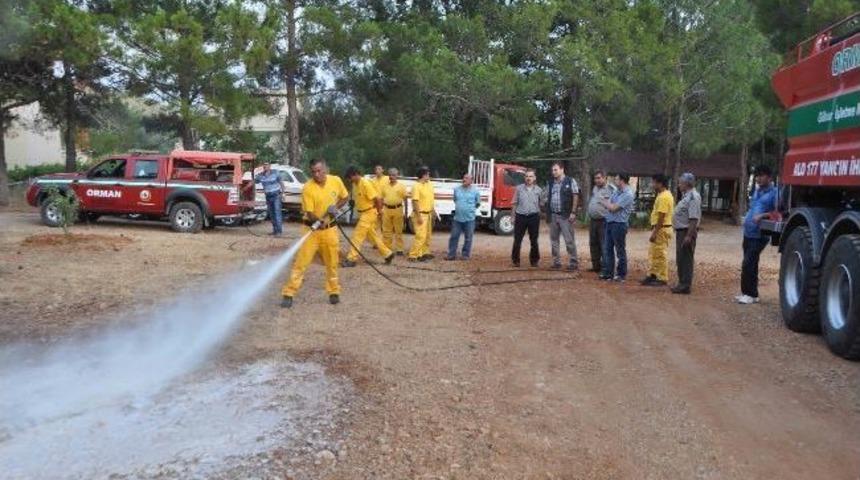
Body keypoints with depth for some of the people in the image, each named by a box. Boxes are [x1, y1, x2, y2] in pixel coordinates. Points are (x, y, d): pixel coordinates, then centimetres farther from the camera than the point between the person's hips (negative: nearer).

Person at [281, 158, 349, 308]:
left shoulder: (336, 181, -6)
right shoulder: (308, 188, -17)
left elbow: (345, 197, 12)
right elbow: (309, 213, -18)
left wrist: (336, 207, -7)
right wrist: (319, 221, -39)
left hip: (330, 229, 3)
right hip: (312, 229, -3)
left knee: (332, 263, 12)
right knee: (301, 262, -4)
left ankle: (334, 292, 29)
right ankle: (288, 294, 1)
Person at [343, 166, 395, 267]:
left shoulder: (366, 184, -20)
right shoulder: (355, 184, 6)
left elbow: (377, 198, -21)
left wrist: (379, 212, -13)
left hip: (369, 213, -9)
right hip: (363, 213, 9)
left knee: (357, 236, -9)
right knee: (373, 236, 15)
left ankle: (351, 259, -6)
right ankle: (387, 254, 25)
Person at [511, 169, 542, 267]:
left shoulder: (539, 190, 4)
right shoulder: (519, 188, 3)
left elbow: (541, 205, 8)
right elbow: (514, 203, 6)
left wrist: (539, 216, 0)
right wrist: (513, 216, 3)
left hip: (534, 217, 1)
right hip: (520, 216, 0)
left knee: (534, 241, 8)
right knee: (517, 240, 1)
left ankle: (534, 260, 19)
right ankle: (515, 260, 11)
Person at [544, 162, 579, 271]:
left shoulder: (570, 181, -2)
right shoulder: (550, 183, 12)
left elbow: (575, 197, -5)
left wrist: (573, 212, -12)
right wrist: (547, 214, 9)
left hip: (565, 216, -6)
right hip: (553, 216, 6)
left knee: (569, 240, -6)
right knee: (554, 240, 9)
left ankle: (573, 263, 0)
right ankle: (556, 262, 18)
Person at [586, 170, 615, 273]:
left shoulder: (611, 189, -11)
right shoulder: (594, 188, 15)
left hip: (603, 221, -8)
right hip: (592, 220, 8)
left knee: (604, 246, -5)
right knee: (593, 244, 13)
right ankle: (596, 265, 22)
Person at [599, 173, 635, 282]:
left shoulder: (628, 194, -14)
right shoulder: (616, 191, 13)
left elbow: (613, 207, -16)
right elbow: (608, 205, 14)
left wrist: (604, 202, 0)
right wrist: (607, 204, -7)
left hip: (619, 224, -8)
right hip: (609, 223, 8)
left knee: (620, 251, 1)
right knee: (607, 249, 11)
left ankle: (621, 275, 11)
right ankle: (608, 273, 19)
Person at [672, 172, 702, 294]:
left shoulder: (693, 197, -17)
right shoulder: (686, 196, 15)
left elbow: (694, 219, -24)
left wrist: (688, 235, -26)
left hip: (687, 231, -10)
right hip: (681, 231, 10)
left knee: (685, 259, -4)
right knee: (680, 259, 15)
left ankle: (685, 286, 1)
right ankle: (682, 284, 25)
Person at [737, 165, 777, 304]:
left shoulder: (774, 192, -10)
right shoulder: (757, 191, 15)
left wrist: (763, 216, -27)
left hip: (759, 235, -8)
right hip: (748, 233, 8)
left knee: (748, 264, -11)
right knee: (750, 264, 14)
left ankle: (751, 294, -2)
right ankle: (748, 293, 22)